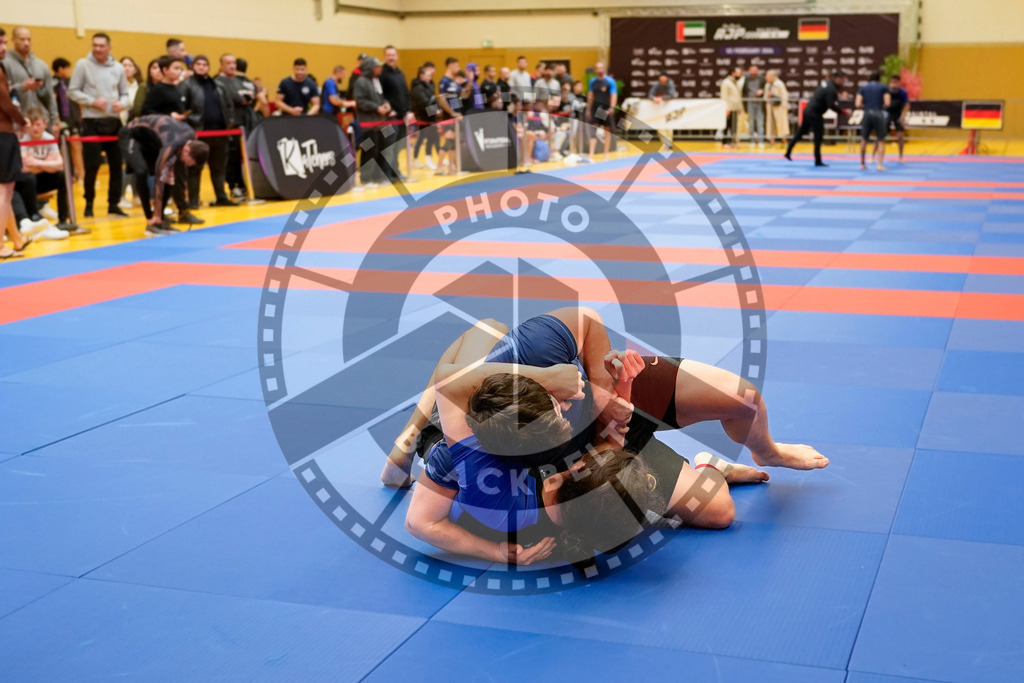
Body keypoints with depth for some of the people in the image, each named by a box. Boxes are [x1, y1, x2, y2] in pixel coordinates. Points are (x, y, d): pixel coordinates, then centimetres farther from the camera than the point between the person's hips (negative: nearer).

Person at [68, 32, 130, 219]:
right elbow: (73, 91, -3)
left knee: (116, 164, 4)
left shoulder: (118, 67, 8)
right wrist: (92, 101, -16)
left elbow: (125, 93, 13)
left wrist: (122, 104, -9)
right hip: (92, 121, -3)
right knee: (92, 165, -3)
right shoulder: (83, 65, -1)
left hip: (114, 121, 3)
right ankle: (89, 203, 12)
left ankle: (113, 204, 13)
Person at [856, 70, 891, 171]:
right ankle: (879, 165, -4)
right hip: (879, 114, -2)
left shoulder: (863, 88, 10)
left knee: (864, 139, 17)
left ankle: (862, 163, 22)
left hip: (867, 114, 2)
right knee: (881, 140, 6)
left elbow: (857, 104, 1)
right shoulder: (883, 87, 5)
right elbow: (887, 103, -4)